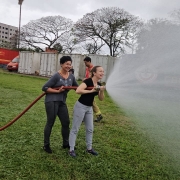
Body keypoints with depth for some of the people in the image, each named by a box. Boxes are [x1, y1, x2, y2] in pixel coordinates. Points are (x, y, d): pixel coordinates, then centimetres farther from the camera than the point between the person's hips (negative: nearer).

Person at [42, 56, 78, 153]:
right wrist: (57, 91, -18)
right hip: (52, 101, -7)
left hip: (62, 102, 7)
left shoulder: (71, 76, 5)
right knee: (50, 123, 3)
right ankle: (46, 145, 20)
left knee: (66, 122, 12)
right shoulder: (56, 76, -14)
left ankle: (66, 143, 31)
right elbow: (44, 88, -13)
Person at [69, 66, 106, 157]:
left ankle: (89, 148, 31)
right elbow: (78, 91, -31)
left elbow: (101, 99, 7)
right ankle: (71, 149, 14)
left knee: (90, 129, 15)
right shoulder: (88, 81, -18)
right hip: (80, 106, -8)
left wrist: (102, 91, -11)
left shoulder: (99, 84, 6)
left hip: (89, 108, 8)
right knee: (75, 129, 3)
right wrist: (91, 91, -26)